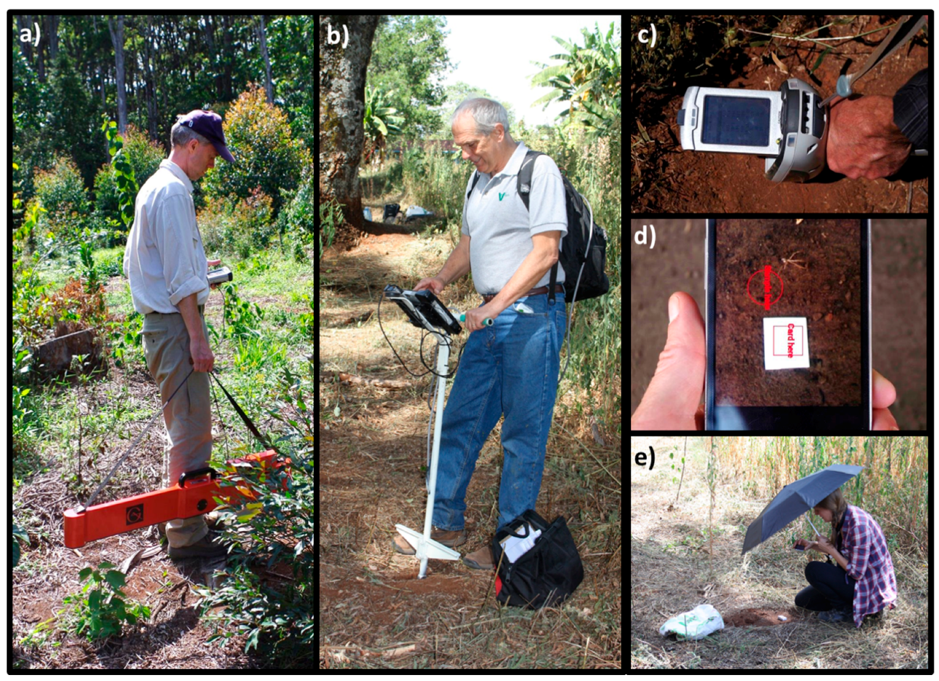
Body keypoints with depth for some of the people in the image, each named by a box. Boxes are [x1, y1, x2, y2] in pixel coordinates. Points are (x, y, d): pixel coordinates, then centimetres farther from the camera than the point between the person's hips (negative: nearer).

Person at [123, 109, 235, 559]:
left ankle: (176, 513, 32)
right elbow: (180, 278, -20)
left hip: (160, 322, 11)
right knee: (192, 431, -7)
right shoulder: (173, 191, -15)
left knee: (182, 426, 20)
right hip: (176, 323, -11)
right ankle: (186, 535, -1)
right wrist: (197, 337, -20)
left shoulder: (153, 187, 18)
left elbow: (149, 261, 26)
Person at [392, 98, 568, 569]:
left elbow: (545, 252, -16)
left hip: (532, 314, -8)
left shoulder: (539, 170, -8)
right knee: (459, 420, 10)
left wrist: (496, 305, -22)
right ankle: (446, 524, 22)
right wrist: (441, 279, 4)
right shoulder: (479, 180, 17)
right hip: (490, 318, 8)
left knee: (523, 433, -1)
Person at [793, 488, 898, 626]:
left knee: (813, 570, -23)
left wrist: (830, 549, -19)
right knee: (802, 600, 11)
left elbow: (856, 573, -26)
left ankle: (846, 611, -6)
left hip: (872, 590, -9)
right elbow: (839, 552, 16)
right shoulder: (842, 518, -2)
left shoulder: (858, 525, -29)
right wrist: (814, 545, -1)